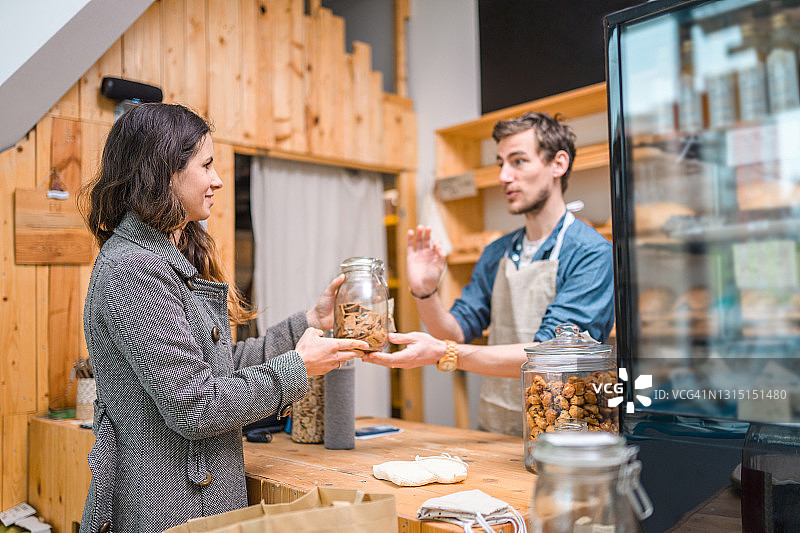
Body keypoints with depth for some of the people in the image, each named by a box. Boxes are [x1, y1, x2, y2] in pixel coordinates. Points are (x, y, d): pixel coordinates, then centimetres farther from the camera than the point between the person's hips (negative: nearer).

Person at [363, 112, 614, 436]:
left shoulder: (591, 254, -11)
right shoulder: (496, 254, 10)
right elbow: (458, 331, 9)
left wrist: (443, 354, -27)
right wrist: (425, 293, -10)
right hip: (490, 432, 5)